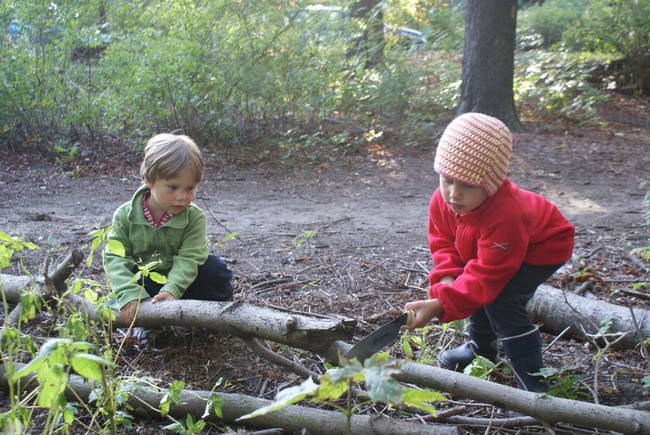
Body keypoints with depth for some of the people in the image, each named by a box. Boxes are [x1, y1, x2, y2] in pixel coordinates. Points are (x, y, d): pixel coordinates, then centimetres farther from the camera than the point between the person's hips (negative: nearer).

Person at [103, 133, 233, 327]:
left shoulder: (194, 217, -17)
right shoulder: (126, 215, -14)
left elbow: (189, 258, -24)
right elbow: (115, 257, -17)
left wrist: (171, 291, -42)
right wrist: (129, 294, -34)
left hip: (182, 280, 0)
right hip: (145, 282, 1)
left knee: (215, 268, -23)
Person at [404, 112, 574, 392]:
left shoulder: (505, 216, -45)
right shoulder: (442, 200, -24)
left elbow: (486, 276, -42)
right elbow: (442, 241, -7)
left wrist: (437, 306, -50)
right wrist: (447, 278, -27)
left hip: (544, 247, -8)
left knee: (501, 299, -24)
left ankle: (532, 386, -16)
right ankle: (481, 347, 29)